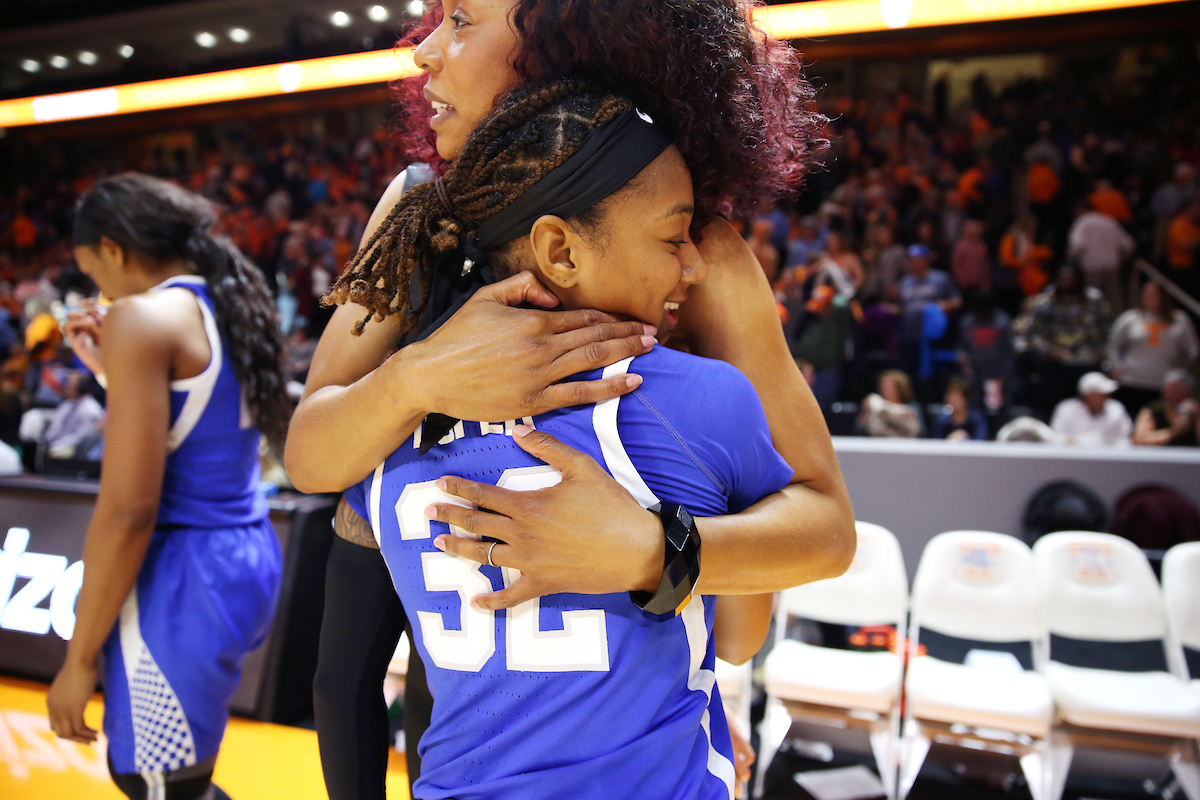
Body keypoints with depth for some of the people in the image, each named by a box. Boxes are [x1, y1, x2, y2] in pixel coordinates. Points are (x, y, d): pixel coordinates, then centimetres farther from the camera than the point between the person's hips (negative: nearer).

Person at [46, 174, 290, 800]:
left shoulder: (141, 317, -15)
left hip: (184, 579, -9)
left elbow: (129, 508, -20)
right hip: (250, 560, 9)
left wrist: (79, 658, -11)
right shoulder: (235, 305, 11)